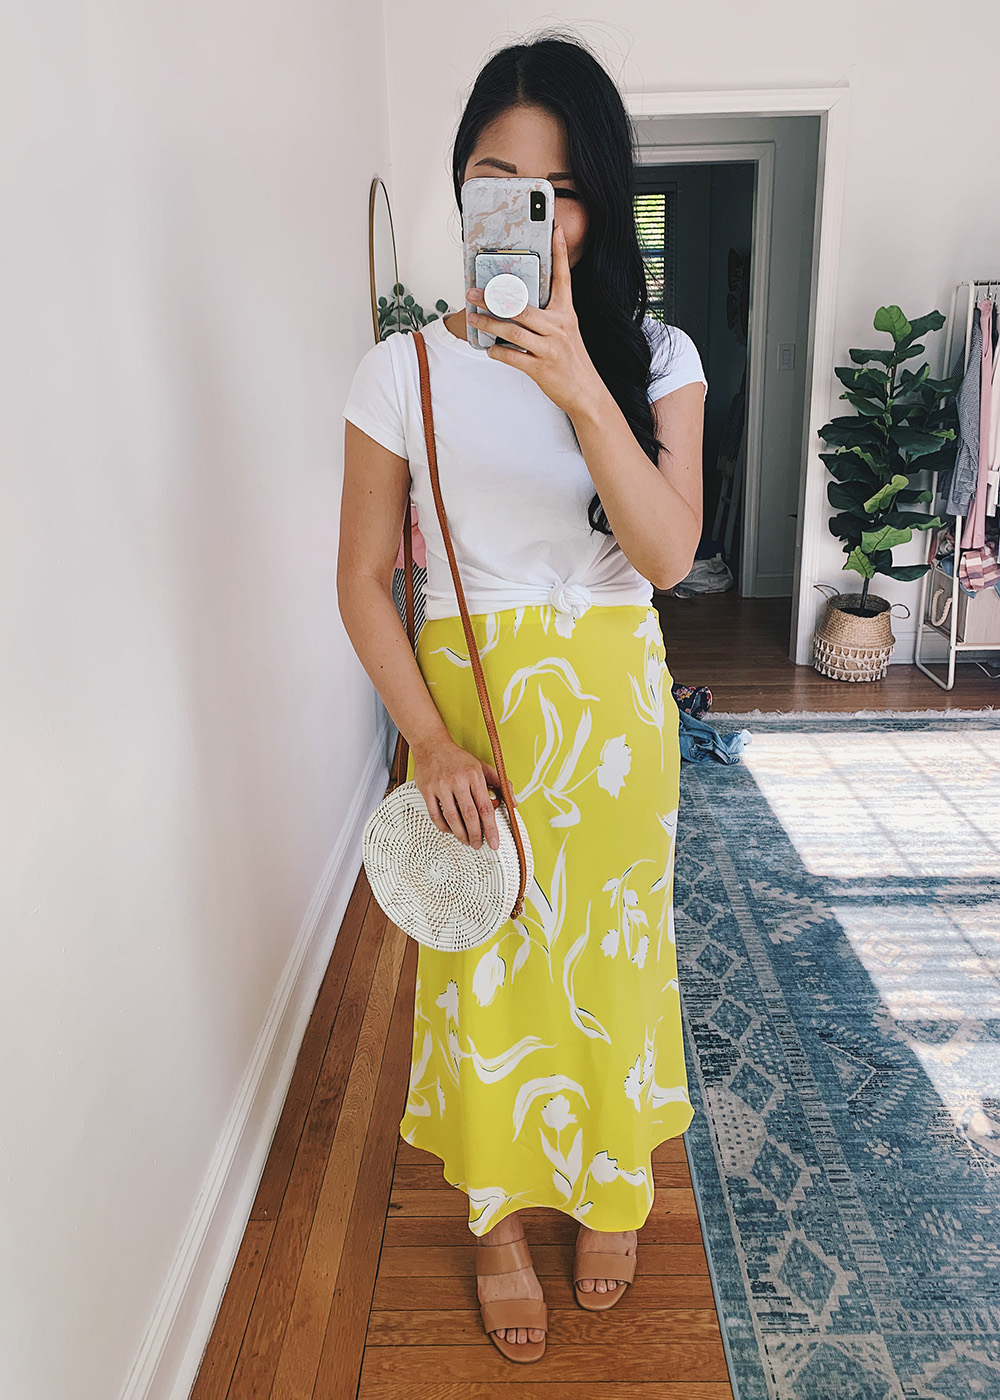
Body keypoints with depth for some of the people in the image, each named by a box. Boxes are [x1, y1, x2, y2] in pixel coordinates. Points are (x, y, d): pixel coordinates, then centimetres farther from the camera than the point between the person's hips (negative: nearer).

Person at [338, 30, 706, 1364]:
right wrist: (431, 740, -12)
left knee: (609, 953, 14)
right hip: (470, 703, -1)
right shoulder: (406, 368, -5)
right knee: (484, 964, 10)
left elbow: (669, 552, -15)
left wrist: (580, 388, -27)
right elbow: (362, 579, -4)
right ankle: (499, 1219, 37)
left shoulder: (655, 356, -2)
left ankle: (608, 1190, 43)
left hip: (614, 704, 1)